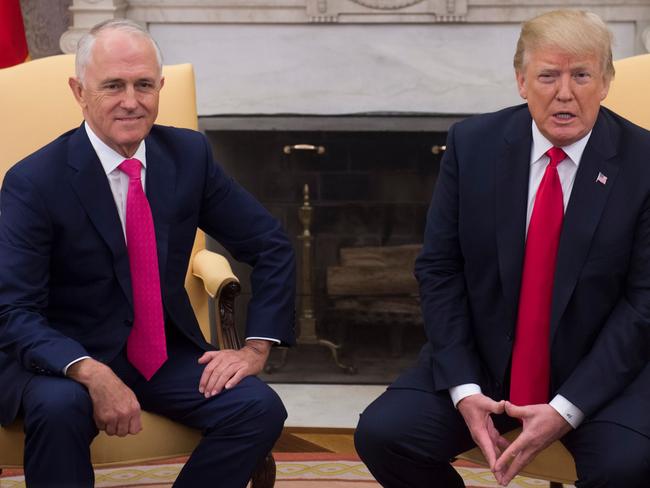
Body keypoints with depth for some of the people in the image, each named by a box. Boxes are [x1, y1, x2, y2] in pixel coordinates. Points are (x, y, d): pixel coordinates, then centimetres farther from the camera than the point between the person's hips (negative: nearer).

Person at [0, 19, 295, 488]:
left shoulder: (189, 154, -3)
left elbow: (272, 247, 6)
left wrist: (256, 347, -6)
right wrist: (92, 373, -35)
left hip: (165, 352, 4)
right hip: (67, 357, -4)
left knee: (260, 408, -20)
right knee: (58, 408, -36)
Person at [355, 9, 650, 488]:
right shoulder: (473, 144, -4)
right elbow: (439, 269, -2)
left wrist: (566, 409, -19)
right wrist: (464, 388, -14)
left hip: (601, 367, -2)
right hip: (482, 358, 2)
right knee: (382, 434, -18)